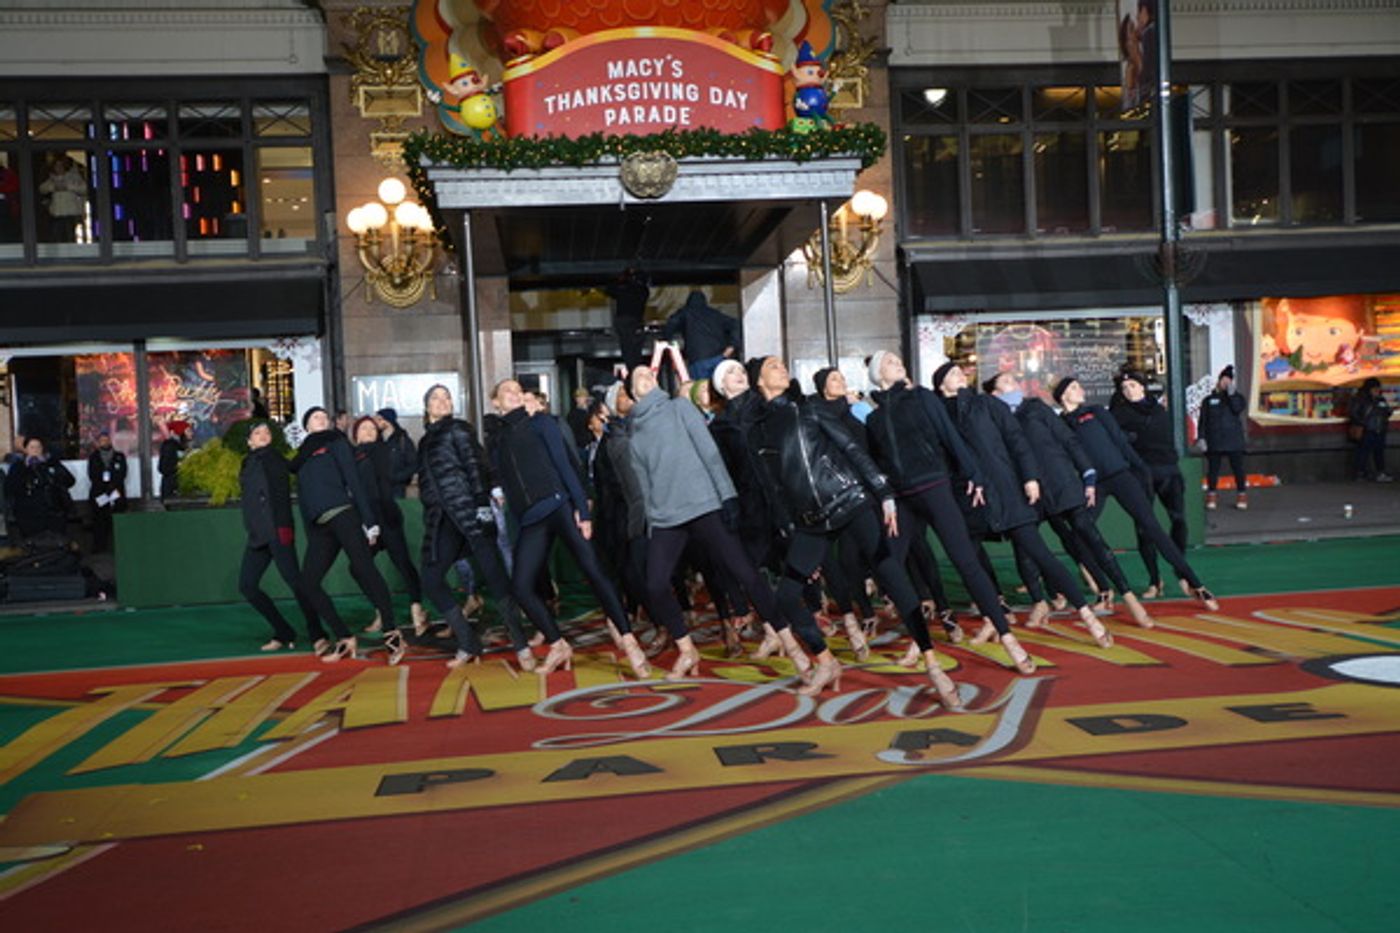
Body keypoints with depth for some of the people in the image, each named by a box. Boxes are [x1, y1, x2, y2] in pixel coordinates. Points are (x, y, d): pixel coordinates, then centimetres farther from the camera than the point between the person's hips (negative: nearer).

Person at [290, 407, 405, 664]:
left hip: (342, 513, -6)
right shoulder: (302, 457, 26)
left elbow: (353, 479, 1)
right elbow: (304, 499, 24)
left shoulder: (334, 442, 12)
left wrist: (368, 519, -9)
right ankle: (345, 640, 3)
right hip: (319, 526, 6)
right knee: (308, 583, -4)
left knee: (362, 567, -22)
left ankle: (392, 635, -24)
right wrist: (309, 537, 16)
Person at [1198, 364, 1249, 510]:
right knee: (1213, 469, 2)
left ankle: (1242, 495, 9)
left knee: (1238, 468, 1)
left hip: (1234, 441, 0)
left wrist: (1231, 394, -16)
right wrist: (1202, 437, -3)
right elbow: (1203, 420, 5)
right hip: (1214, 442, 0)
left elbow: (1237, 409, -14)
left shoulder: (1237, 397, 8)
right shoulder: (1209, 400, 8)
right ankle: (1211, 496, 9)